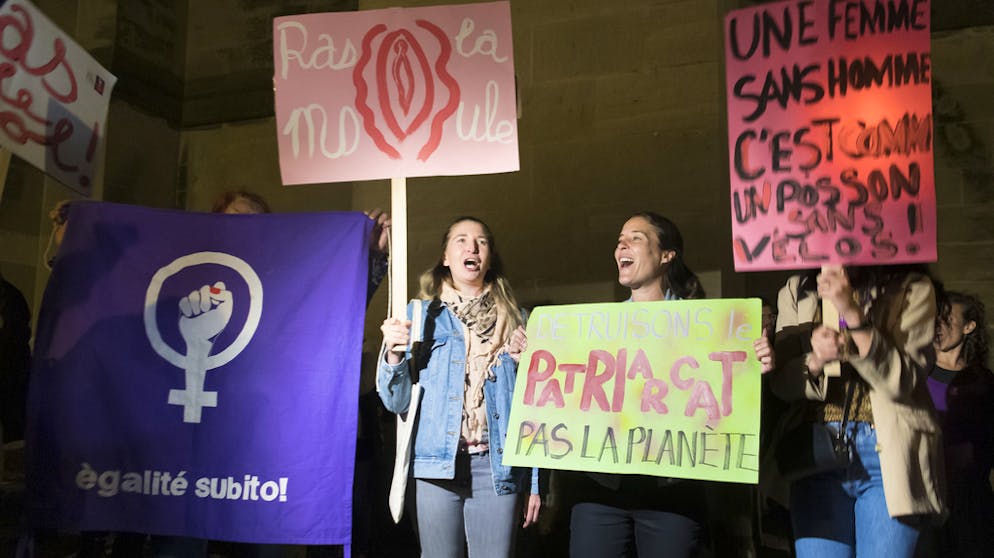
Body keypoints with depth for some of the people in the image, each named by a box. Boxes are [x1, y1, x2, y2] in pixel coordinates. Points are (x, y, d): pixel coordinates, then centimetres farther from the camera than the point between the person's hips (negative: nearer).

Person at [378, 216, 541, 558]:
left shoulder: (514, 320, 11)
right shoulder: (420, 314, 8)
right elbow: (397, 402, 4)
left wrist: (535, 482, 6)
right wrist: (392, 353, -14)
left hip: (497, 466, 1)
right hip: (437, 464, 0)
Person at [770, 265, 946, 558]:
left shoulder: (912, 289, 0)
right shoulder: (796, 291, 7)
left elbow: (903, 381, -10)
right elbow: (780, 381, 4)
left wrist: (852, 312, -20)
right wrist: (816, 361, -17)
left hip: (889, 458, -1)